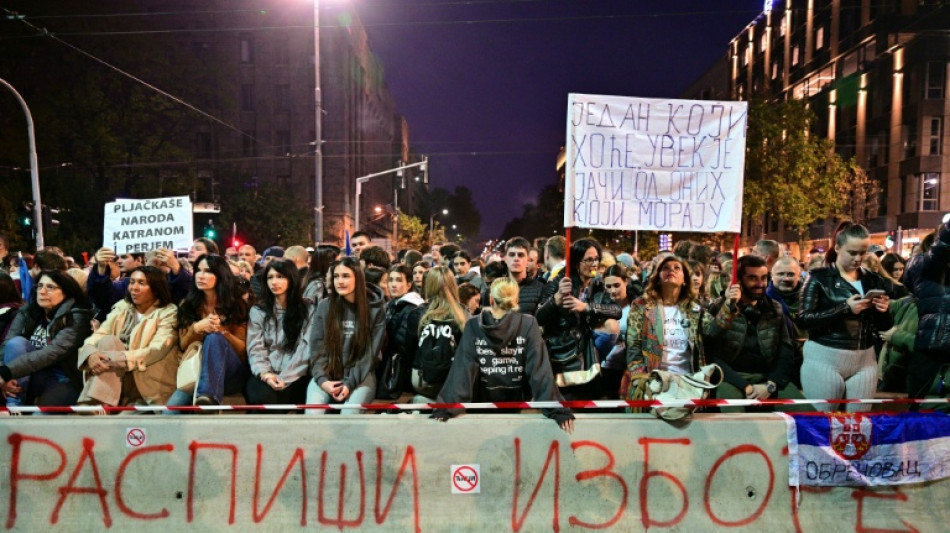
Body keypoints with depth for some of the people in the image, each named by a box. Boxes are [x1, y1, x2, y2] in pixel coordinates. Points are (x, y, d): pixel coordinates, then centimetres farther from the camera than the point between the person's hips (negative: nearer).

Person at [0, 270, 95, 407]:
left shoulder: (76, 317, -13)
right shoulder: (27, 312, 3)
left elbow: (53, 353, -26)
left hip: (65, 379, -5)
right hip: (35, 376, 6)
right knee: (16, 342, -22)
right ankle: (13, 406, -20)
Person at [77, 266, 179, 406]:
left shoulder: (168, 313, -5)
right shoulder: (121, 307, 11)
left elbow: (156, 351, -17)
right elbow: (97, 336, -2)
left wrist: (113, 358, -27)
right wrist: (91, 354, -26)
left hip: (149, 382, -5)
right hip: (119, 377, 5)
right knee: (109, 340, -21)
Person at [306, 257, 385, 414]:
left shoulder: (375, 310, -1)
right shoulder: (324, 306, 4)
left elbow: (370, 353, -3)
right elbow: (318, 347, 3)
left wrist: (350, 383, -14)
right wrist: (322, 379, -13)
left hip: (360, 376, -2)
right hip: (327, 375, 2)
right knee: (313, 413, -26)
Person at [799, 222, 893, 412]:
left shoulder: (873, 280, 9)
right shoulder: (819, 277, -5)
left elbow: (884, 326, 13)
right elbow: (804, 319, -15)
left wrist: (883, 311, -8)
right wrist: (845, 308, -22)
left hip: (864, 361, 4)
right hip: (824, 359, -4)